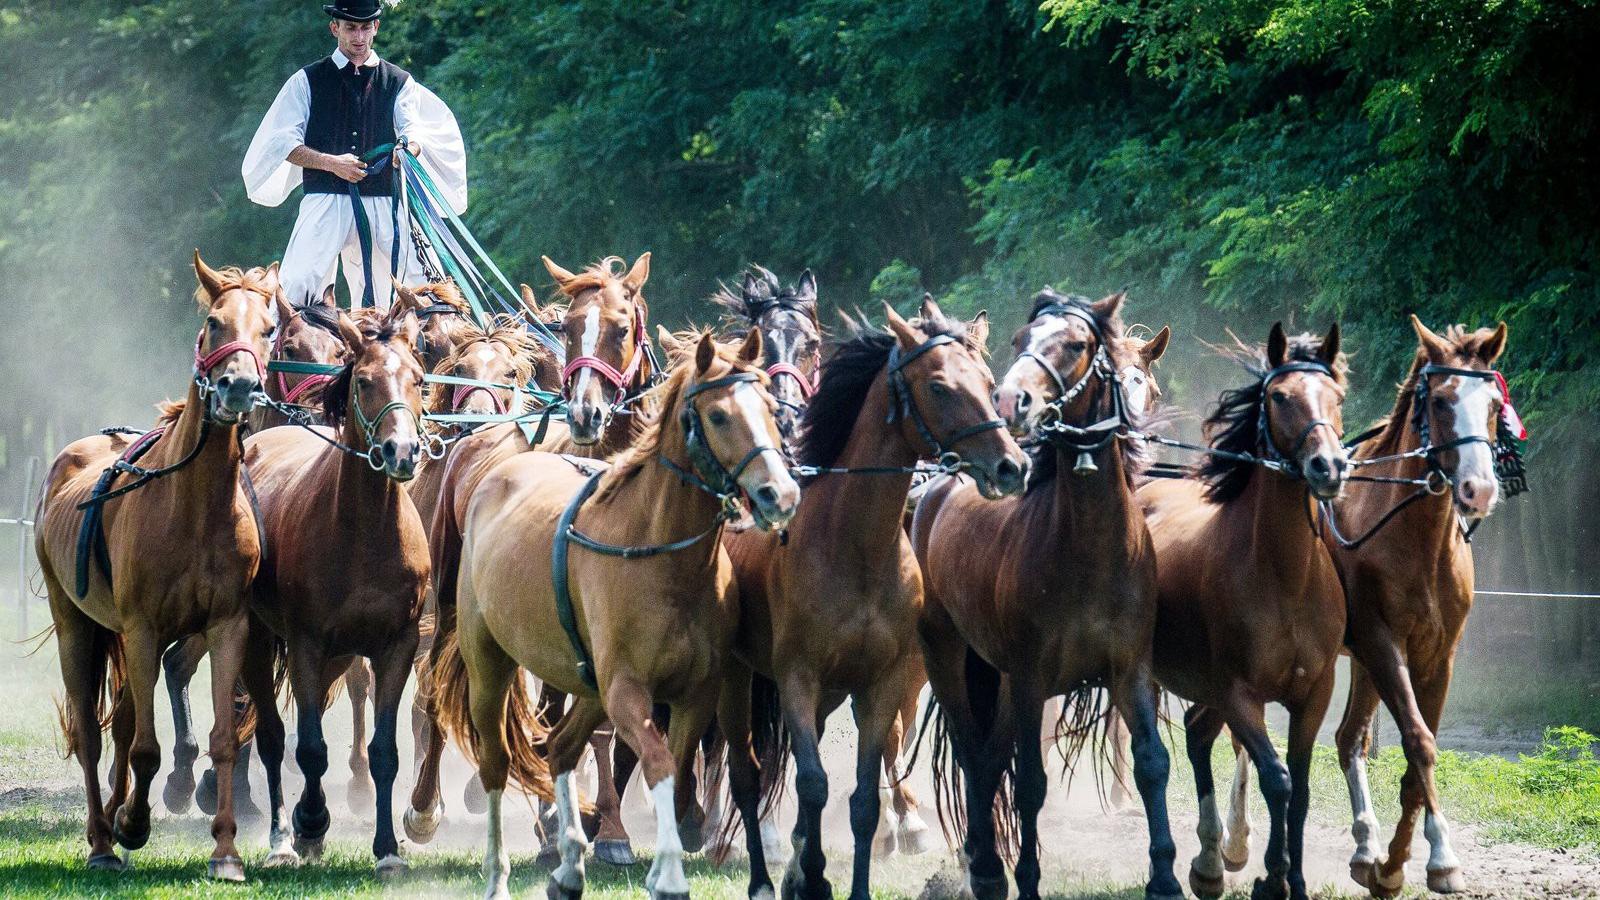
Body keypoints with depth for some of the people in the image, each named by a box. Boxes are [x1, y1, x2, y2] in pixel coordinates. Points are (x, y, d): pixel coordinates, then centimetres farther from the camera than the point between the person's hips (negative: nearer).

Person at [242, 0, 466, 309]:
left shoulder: (399, 82, 15)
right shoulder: (308, 81, 10)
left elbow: (415, 128, 1)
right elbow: (282, 141, 3)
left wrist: (410, 148, -25)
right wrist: (332, 163, -13)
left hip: (381, 205, 2)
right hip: (325, 201, -2)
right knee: (297, 283, -20)